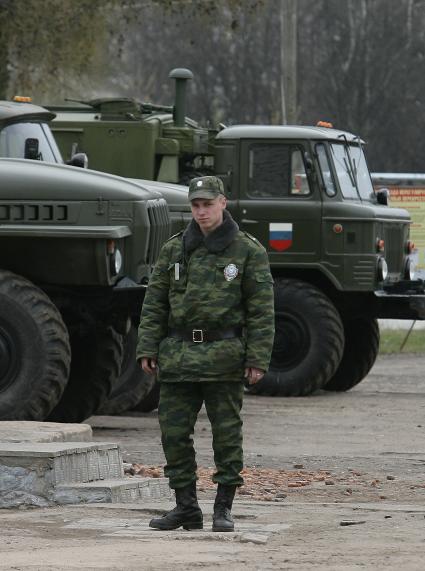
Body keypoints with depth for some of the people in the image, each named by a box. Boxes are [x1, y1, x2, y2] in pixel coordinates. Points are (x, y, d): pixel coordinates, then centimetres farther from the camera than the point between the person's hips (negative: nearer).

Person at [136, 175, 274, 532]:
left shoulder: (248, 251, 1)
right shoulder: (174, 249, 10)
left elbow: (261, 310, -2)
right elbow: (154, 302, 12)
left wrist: (257, 359, -9)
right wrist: (147, 348, 3)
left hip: (223, 357, -3)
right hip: (178, 355, 3)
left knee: (227, 434, 0)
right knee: (174, 434, 3)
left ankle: (224, 509, 8)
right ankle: (186, 508, 11)